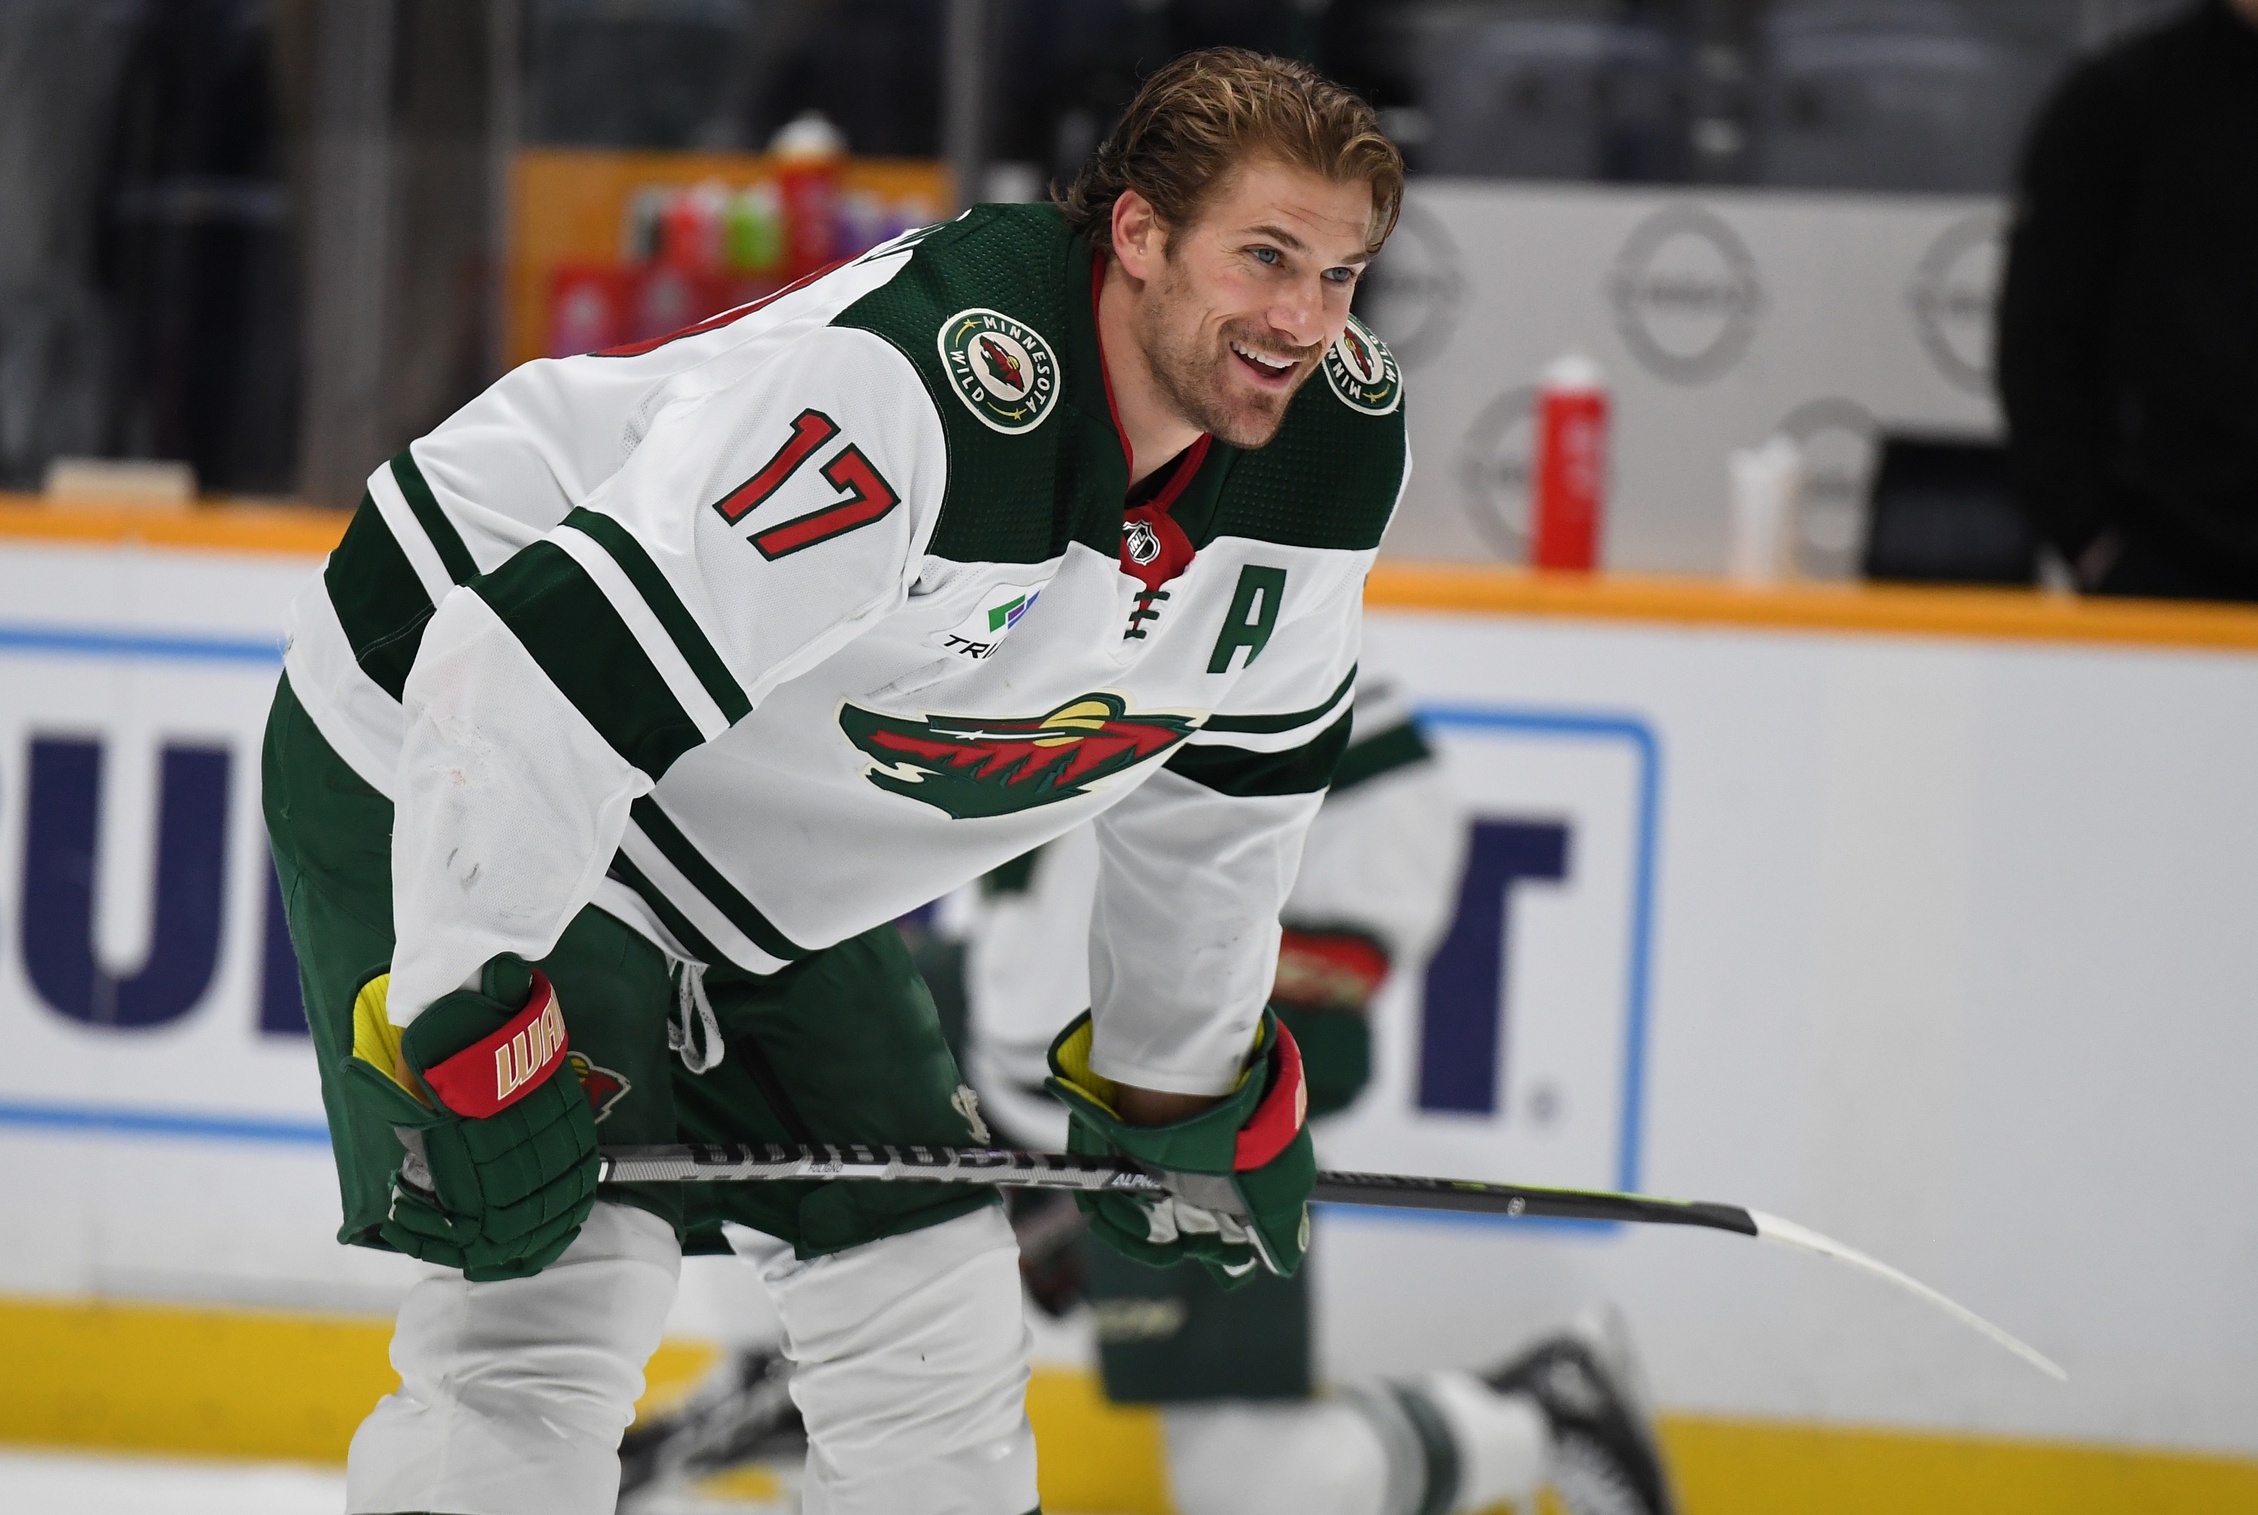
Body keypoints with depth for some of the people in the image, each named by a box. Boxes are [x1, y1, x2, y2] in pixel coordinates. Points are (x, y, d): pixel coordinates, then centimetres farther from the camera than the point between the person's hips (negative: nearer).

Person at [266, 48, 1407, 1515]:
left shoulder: (1334, 442, -9)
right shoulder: (907, 391, -36)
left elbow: (1232, 766, 10)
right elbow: (538, 675, -38)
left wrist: (1187, 1073, 17)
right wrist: (473, 1028, -35)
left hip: (769, 868, 8)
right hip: (444, 758, -8)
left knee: (934, 1297, 8)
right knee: (555, 1300, -20)